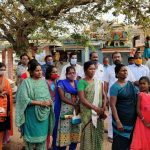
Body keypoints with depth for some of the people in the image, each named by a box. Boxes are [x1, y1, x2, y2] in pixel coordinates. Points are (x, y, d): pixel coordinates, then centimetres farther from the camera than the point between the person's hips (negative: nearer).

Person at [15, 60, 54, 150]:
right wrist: (41, 103, -17)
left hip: (44, 113, 5)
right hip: (32, 114, -4)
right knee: (32, 135, 4)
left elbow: (48, 97, 11)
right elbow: (25, 99, -15)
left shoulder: (43, 81, 7)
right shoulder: (27, 82, -8)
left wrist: (49, 102, -11)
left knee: (42, 135, 11)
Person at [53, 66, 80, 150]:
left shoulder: (78, 83, 12)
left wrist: (79, 105, -10)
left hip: (76, 111, 4)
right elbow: (62, 97, -11)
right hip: (65, 112, -4)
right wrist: (74, 104, -18)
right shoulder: (62, 83, -1)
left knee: (75, 130, 7)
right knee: (64, 129, -4)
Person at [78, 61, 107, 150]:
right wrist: (95, 108, -19)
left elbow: (104, 96, 12)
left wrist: (103, 109, -5)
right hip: (88, 113, -5)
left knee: (98, 134, 9)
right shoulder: (82, 82, -5)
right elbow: (82, 99, -13)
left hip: (99, 113, 5)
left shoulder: (98, 82, 12)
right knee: (88, 134, -1)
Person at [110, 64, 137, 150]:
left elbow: (136, 99, 18)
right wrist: (117, 121, -20)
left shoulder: (131, 84, 7)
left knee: (130, 141, 15)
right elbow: (112, 105, -15)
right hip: (121, 119, -6)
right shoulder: (115, 87, -11)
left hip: (133, 118, 6)